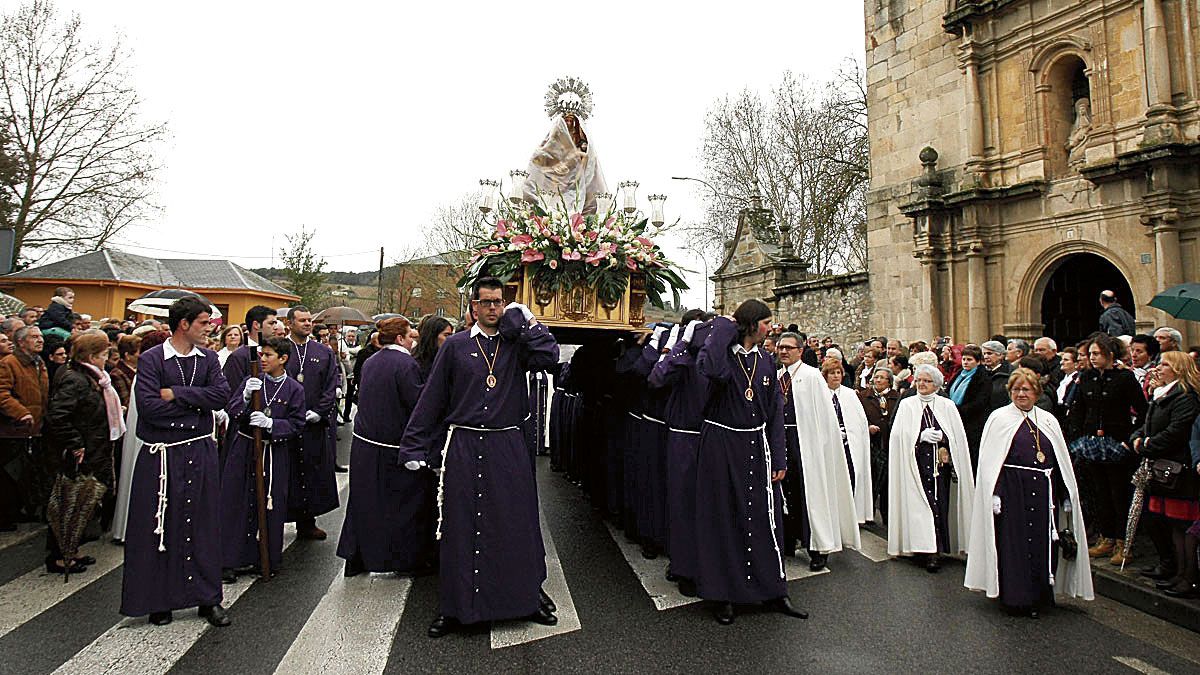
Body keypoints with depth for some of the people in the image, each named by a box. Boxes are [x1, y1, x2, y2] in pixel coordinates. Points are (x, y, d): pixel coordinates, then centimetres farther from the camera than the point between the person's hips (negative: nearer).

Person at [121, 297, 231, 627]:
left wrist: (176, 394, -13)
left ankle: (208, 598, 19)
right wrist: (196, 403, -8)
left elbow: (222, 394, -7)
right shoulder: (151, 359, -5)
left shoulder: (208, 358, 7)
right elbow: (148, 405, -16)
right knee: (158, 527, 4)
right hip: (162, 455, -3)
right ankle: (158, 600, 21)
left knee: (203, 524, 8)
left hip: (201, 452, 3)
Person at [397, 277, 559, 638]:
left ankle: (529, 596, 24)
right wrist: (414, 448, 3)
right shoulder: (455, 346, 4)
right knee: (460, 527, 6)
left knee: (516, 523, 7)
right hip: (463, 447, 0)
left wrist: (527, 321, -7)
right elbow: (431, 400, 5)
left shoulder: (516, 344, 6)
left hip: (507, 447, 0)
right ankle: (455, 607, 21)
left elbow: (549, 357, -15)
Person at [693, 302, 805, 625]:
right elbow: (709, 368, -36)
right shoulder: (724, 354, -9)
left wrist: (779, 458, 2)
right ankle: (723, 595, 19)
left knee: (764, 519, 8)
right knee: (723, 519, 5)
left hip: (757, 446, 4)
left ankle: (773, 592, 23)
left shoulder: (766, 361, 7)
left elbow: (775, 413, 8)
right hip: (721, 446, -4)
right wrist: (724, 326, -22)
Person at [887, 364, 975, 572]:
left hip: (941, 464, 1)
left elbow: (959, 437, 6)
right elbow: (900, 436, 1)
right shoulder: (907, 405, 8)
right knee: (921, 505, -8)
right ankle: (931, 552, -4)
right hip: (917, 464, -1)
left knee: (939, 505, -2)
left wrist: (942, 438, -12)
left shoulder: (947, 406, 9)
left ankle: (934, 550, 8)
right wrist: (921, 436, -13)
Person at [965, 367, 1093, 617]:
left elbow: (1062, 462, 13)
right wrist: (994, 495, -11)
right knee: (1014, 545, 0)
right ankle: (1016, 597, 11)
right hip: (1012, 492, -4)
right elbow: (988, 461, -4)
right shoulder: (999, 418, 0)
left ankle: (1040, 597, 20)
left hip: (1044, 493, 4)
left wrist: (1066, 497, 8)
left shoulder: (1048, 421, 12)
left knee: (1043, 545, 7)